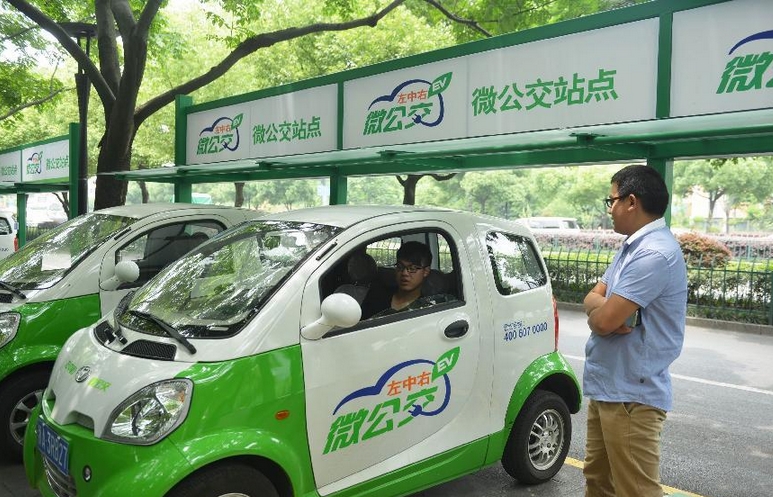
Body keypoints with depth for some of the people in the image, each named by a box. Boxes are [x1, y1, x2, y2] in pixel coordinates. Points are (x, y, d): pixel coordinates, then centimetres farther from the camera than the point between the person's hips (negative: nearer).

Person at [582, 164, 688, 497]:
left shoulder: (654, 253, -22)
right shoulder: (633, 246, 12)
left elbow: (604, 320, -25)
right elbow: (593, 298, 11)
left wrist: (599, 309, -1)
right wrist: (606, 307, -12)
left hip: (631, 395, -10)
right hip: (606, 387, 10)